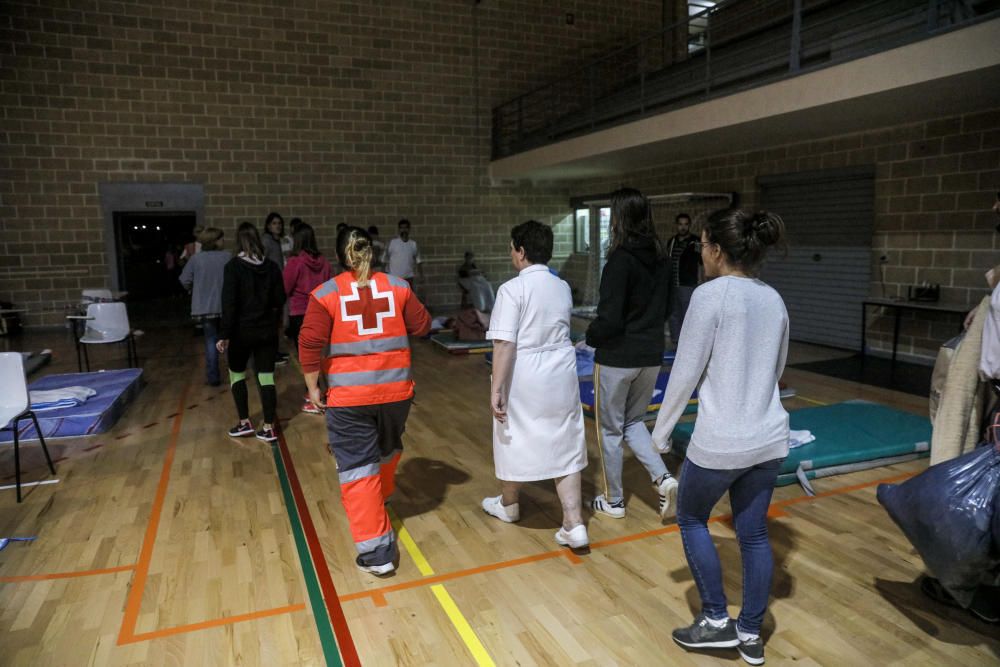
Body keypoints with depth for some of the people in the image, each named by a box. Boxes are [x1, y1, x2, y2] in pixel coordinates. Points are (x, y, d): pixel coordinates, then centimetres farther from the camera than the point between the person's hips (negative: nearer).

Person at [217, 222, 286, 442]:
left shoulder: (234, 266, -11)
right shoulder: (271, 266, -1)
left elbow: (229, 303, -15)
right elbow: (280, 300, 3)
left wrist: (224, 334, -11)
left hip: (242, 331, -3)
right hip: (267, 330, 3)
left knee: (236, 373, 17)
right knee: (266, 377, 6)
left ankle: (245, 423, 18)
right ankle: (268, 427, 8)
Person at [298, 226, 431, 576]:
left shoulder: (327, 293, -6)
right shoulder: (397, 286, 1)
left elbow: (310, 343, -10)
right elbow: (422, 325, 9)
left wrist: (312, 386, 1)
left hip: (348, 394, -3)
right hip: (395, 389, 3)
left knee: (357, 468, 5)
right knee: (388, 448, 28)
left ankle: (376, 550, 6)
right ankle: (380, 496, 55)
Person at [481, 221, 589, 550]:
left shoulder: (513, 288, -15)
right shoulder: (563, 287, 6)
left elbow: (504, 343, -21)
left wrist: (496, 389, -19)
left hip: (523, 380, -5)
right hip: (561, 377, 5)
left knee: (513, 440, 16)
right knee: (564, 446, 10)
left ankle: (508, 504, 38)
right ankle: (574, 524, 6)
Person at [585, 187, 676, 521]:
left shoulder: (621, 259, -19)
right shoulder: (661, 259, 3)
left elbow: (610, 319, -20)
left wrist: (590, 336, -2)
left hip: (617, 358, -7)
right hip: (651, 356, 7)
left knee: (610, 429, 10)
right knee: (633, 421, 24)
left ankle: (613, 502, 23)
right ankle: (663, 478, 7)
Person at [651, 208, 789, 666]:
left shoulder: (710, 295, -16)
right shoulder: (774, 299, 5)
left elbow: (685, 373, -13)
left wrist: (661, 430, -2)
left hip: (720, 440, -6)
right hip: (770, 438, 7)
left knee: (691, 518, 17)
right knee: (754, 533, 17)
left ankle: (716, 621, 24)